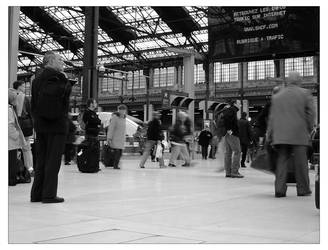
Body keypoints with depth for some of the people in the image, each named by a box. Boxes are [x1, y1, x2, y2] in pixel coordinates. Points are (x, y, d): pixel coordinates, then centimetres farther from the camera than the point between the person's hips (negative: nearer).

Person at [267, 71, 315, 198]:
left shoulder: (277, 96, 10)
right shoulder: (305, 93, 2)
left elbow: (272, 117, 9)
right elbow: (310, 113, 0)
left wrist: (269, 135, 11)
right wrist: (309, 129, 12)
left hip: (280, 134, 3)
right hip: (299, 134, -2)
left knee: (282, 161, 5)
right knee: (300, 162, 5)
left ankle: (279, 189, -1)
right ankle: (303, 189, 12)